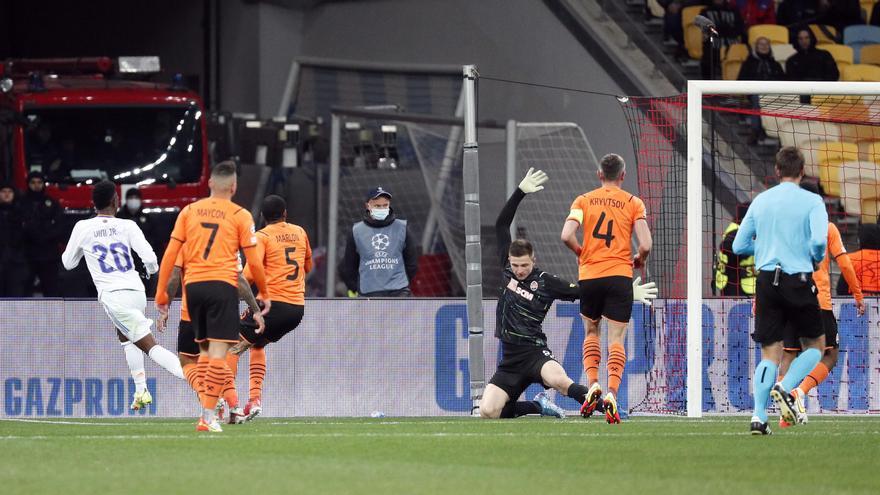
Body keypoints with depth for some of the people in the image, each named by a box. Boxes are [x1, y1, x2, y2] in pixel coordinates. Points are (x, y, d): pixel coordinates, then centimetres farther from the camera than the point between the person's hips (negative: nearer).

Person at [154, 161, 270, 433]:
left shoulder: (189, 211, 10)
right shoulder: (240, 215, 1)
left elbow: (170, 254, 6)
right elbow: (253, 260, 1)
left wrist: (161, 293, 11)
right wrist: (264, 293, 15)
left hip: (193, 286, 4)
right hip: (223, 285, -4)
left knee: (205, 349, 17)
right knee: (218, 351, -6)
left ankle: (210, 407, 15)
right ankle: (208, 416, -14)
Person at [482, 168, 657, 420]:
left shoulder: (546, 283, -3)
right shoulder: (508, 269, 7)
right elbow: (501, 225, 8)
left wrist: (627, 294, -7)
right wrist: (520, 192, 3)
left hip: (535, 352, -5)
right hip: (510, 359, 5)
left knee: (558, 379, -39)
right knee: (487, 412, -13)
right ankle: (536, 406, 9)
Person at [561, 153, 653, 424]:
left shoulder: (583, 201, 5)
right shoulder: (633, 203, 3)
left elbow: (567, 236, -9)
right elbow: (645, 244, -8)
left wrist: (582, 254, 10)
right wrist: (639, 260, 14)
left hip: (589, 276, 1)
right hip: (620, 276, -1)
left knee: (591, 331, 21)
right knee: (616, 339, 0)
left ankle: (593, 384, 2)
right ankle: (612, 393, -18)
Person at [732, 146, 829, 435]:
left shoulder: (761, 201, 9)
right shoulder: (811, 201, -4)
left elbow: (739, 246, 10)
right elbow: (819, 240, -19)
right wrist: (817, 258, 3)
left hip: (766, 281, 4)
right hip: (799, 281, -4)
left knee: (770, 353, 6)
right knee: (815, 345, 14)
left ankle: (759, 416, -9)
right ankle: (785, 388, -11)